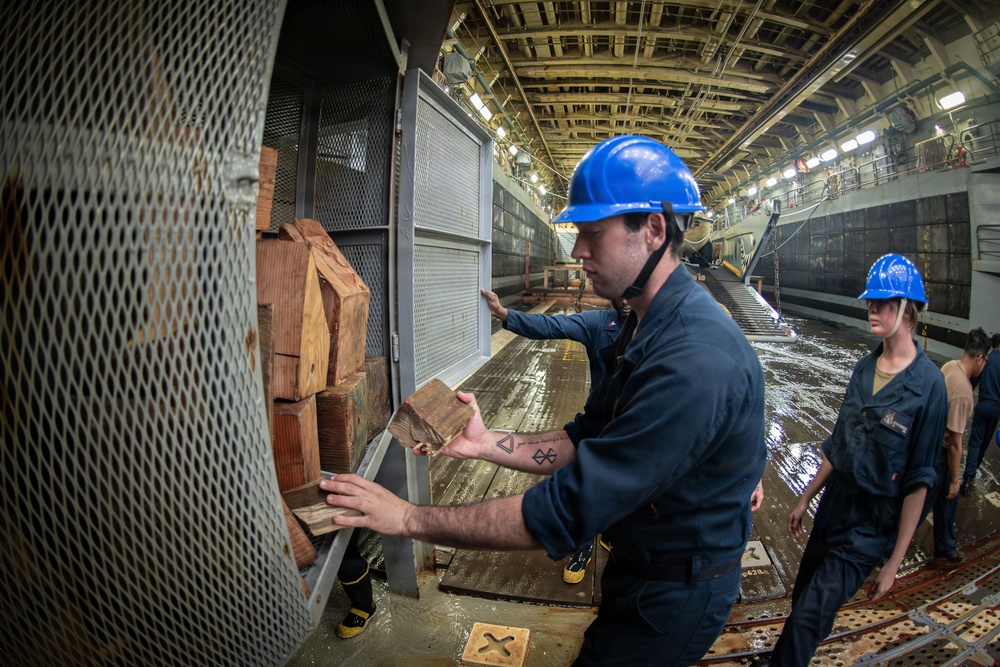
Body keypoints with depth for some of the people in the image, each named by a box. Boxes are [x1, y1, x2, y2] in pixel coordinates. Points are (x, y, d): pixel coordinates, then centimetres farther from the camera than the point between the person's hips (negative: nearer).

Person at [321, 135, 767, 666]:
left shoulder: (696, 363, -34)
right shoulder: (646, 329, 1)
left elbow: (563, 513, -34)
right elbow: (584, 441, 5)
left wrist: (411, 518, -25)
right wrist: (485, 443, -8)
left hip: (673, 599, -8)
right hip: (638, 569, 8)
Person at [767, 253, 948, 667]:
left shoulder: (928, 384, -17)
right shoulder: (864, 368, 3)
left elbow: (918, 481, -14)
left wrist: (894, 562, -11)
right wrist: (806, 498, 13)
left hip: (871, 525, -6)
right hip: (832, 507, 6)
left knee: (809, 616, -5)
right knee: (803, 598, 19)